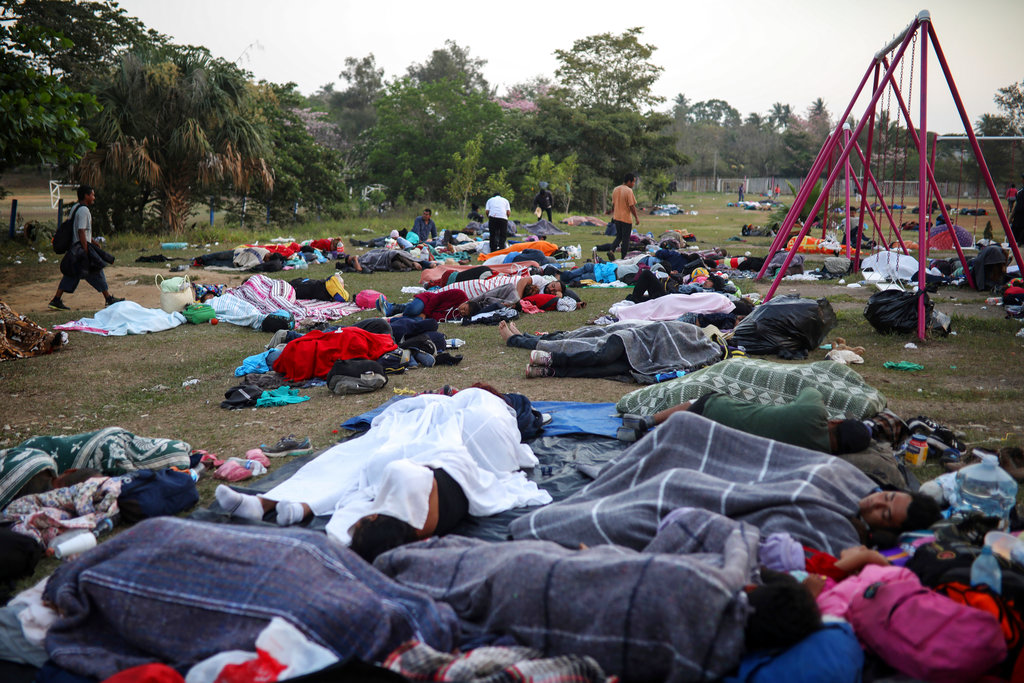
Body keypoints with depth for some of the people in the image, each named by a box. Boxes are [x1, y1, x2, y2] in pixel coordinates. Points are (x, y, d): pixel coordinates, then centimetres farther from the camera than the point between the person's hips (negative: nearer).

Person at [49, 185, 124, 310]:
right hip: (81, 247, -9)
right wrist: (86, 251, -21)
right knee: (97, 271, 2)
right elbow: (81, 231, -21)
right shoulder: (83, 210, -16)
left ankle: (56, 300, 5)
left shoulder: (75, 208, 15)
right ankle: (108, 299, 11)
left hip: (74, 247, 9)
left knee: (70, 275, 9)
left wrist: (91, 240, 29)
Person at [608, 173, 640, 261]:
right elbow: (632, 206, -16)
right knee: (625, 239, 3)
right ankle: (624, 258, 6)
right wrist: (636, 217, -9)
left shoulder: (615, 190, 7)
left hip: (616, 218, 6)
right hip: (626, 218, -6)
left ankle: (611, 250, -3)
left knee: (619, 237, 19)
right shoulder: (629, 191, -15)